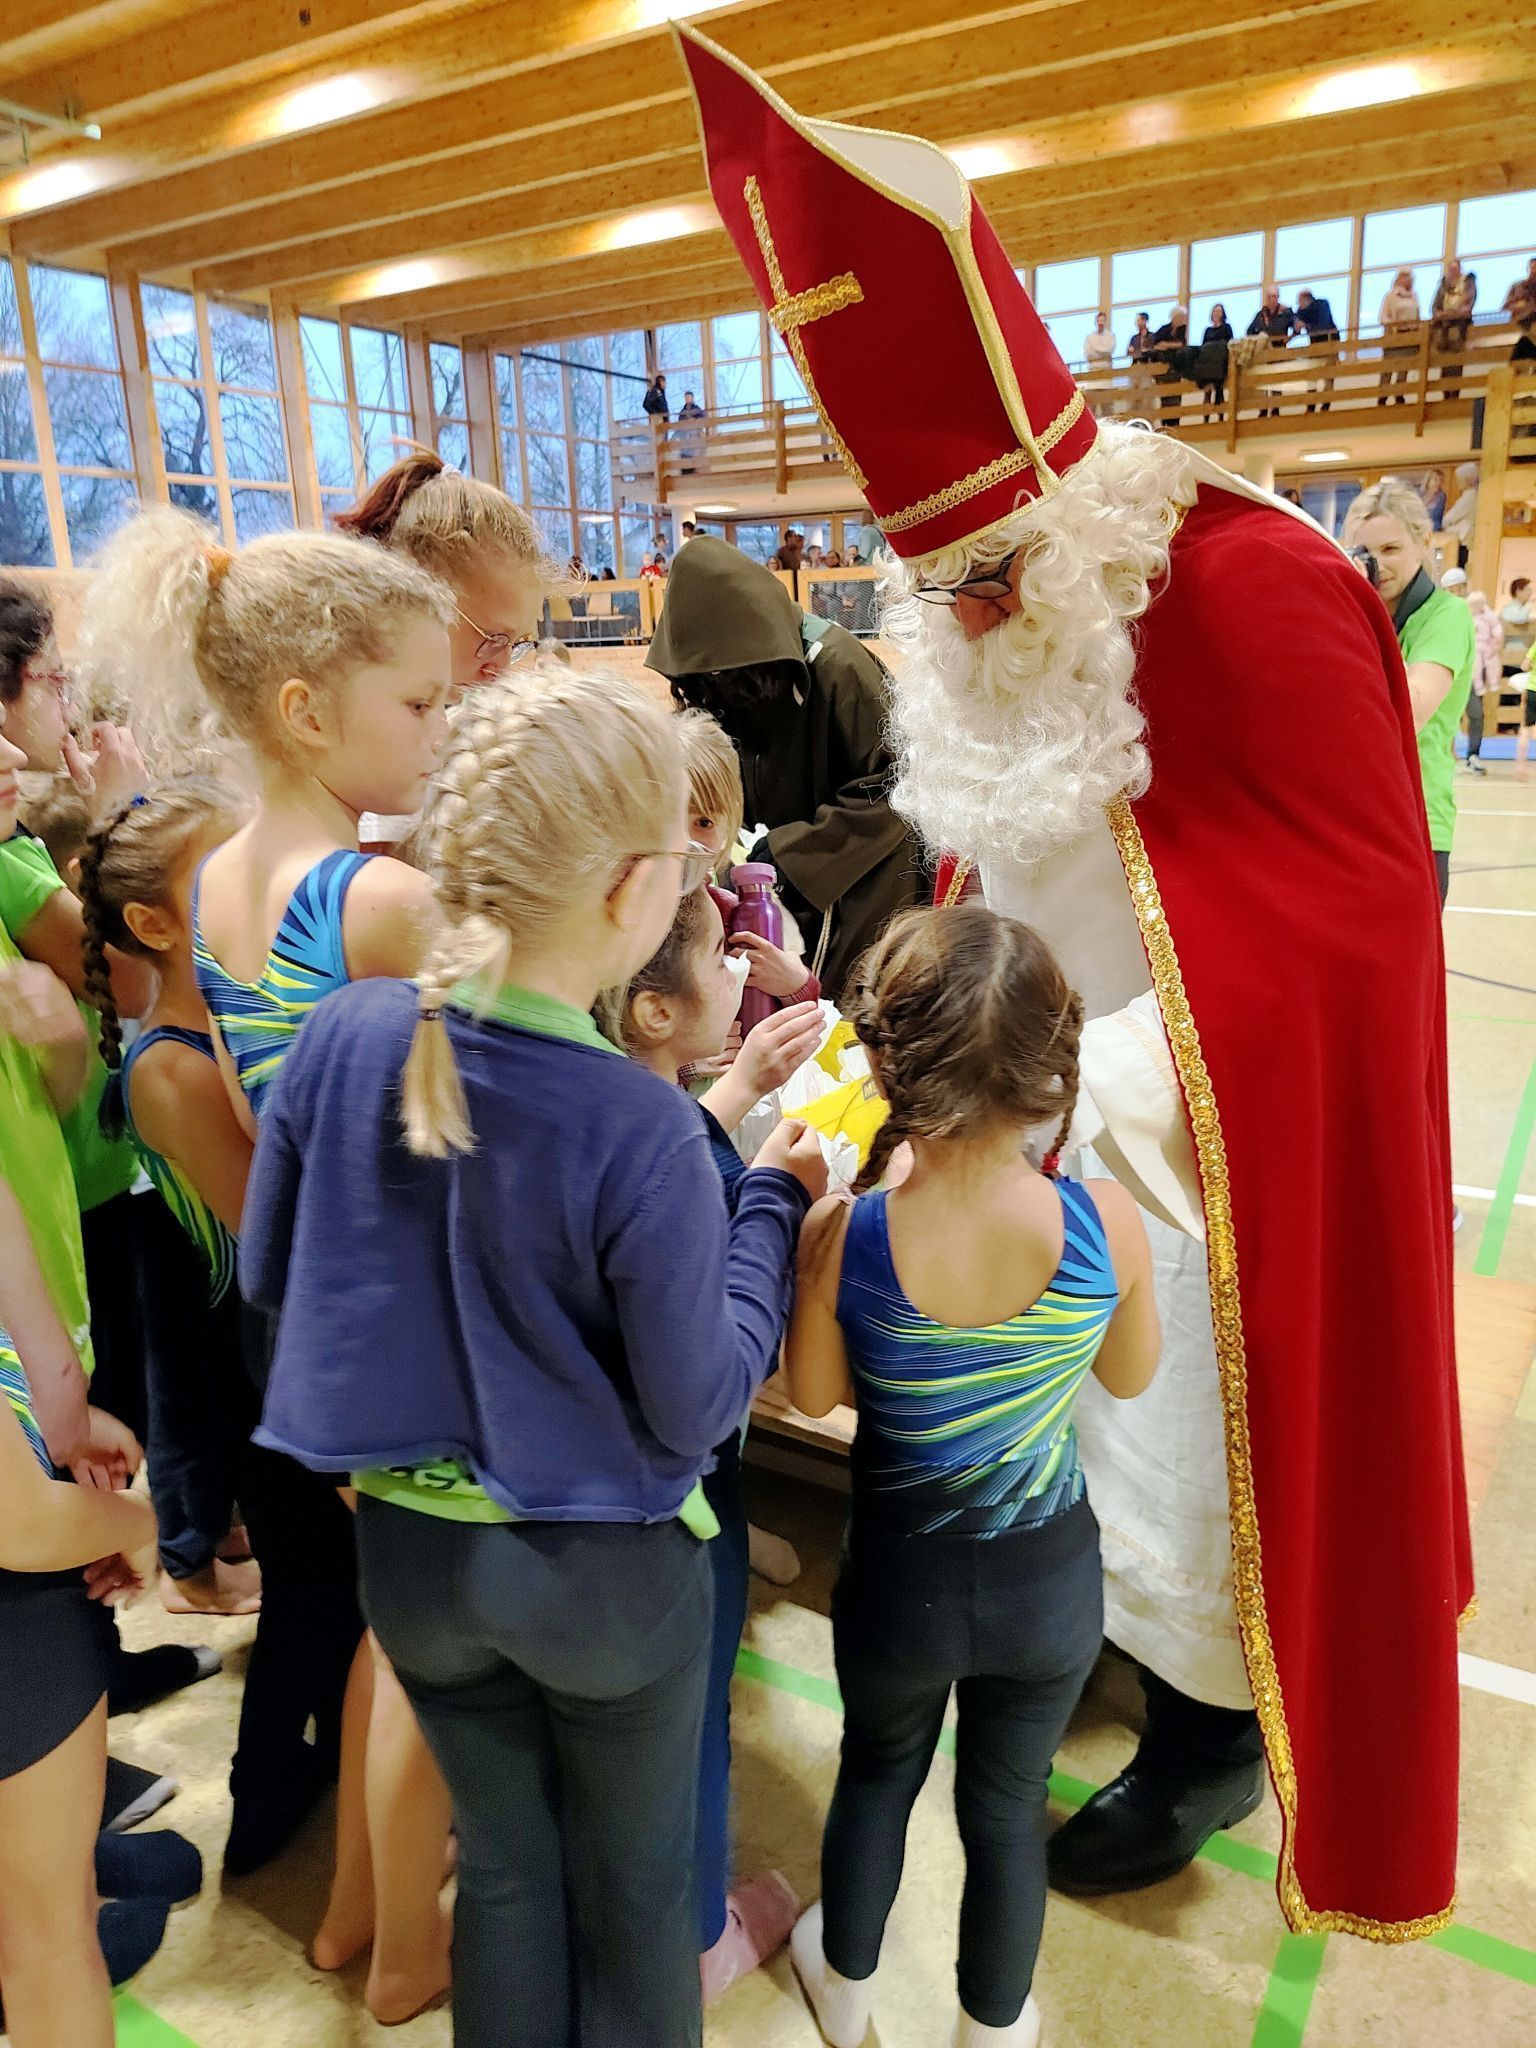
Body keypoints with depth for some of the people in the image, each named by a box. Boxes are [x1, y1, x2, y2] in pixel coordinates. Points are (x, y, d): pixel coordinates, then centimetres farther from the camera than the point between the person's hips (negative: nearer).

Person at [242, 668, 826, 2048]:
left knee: (504, 1865, 28)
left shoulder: (345, 1034, -15)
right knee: (635, 1887, 25)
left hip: (409, 1550, 4)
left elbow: (268, 1272, 0)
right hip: (602, 1571, -4)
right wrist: (772, 1200, -8)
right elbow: (695, 1407, -17)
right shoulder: (641, 1132, -30)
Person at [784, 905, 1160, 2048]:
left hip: (899, 1577, 0)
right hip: (1052, 1580, 0)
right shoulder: (1106, 1221, -25)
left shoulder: (844, 1235, -28)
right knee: (1008, 1800, 27)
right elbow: (1129, 1376, -5)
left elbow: (814, 1393, -8)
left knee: (878, 1771, 30)